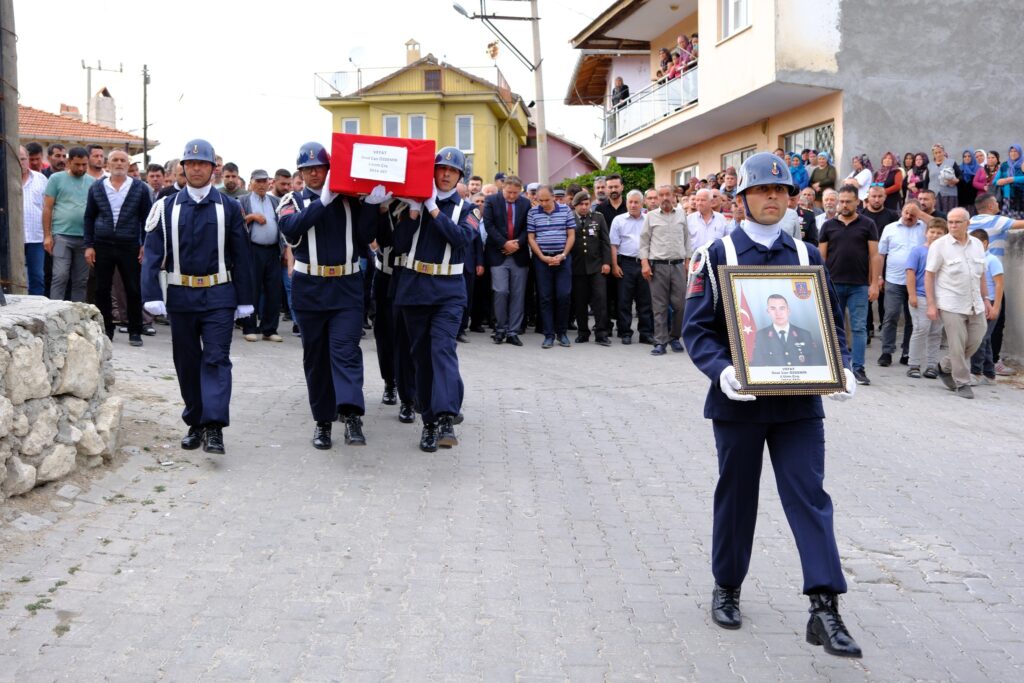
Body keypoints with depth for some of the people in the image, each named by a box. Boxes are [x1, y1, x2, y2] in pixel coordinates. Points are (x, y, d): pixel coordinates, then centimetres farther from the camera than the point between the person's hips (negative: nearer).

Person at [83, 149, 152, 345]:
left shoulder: (140, 188, 3)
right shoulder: (96, 188, 7)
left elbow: (146, 218, 5)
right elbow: (89, 218, 9)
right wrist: (88, 245, 2)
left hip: (130, 247, -1)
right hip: (102, 246, 2)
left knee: (134, 290, 1)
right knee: (102, 290, 5)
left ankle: (135, 332, 11)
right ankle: (106, 330, 16)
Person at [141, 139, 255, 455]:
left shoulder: (228, 207, 3)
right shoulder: (167, 207, 4)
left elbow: (240, 255, 5)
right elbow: (153, 253, 0)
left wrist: (244, 300, 2)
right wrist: (152, 296, -11)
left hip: (218, 297, -2)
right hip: (181, 297, 2)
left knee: (216, 359, -9)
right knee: (187, 363, 9)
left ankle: (214, 426, -11)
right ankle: (195, 423, 21)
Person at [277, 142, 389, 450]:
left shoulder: (350, 200, 7)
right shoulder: (292, 201, 6)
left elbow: (366, 237, -2)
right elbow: (291, 229, -16)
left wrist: (371, 204, -15)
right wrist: (324, 200, -22)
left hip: (347, 288, -1)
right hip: (309, 290, 1)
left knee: (345, 349, -13)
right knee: (315, 356, 7)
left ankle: (351, 415, -25)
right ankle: (322, 420, 15)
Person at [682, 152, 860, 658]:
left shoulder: (807, 256, 8)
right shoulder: (716, 255, -2)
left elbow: (832, 322, 10)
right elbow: (696, 327, -6)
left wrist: (841, 369, -9)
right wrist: (722, 370, -24)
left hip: (799, 401, 2)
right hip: (738, 401, -2)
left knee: (809, 496, -3)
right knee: (736, 495, 10)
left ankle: (825, 609, -2)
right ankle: (726, 589, 28)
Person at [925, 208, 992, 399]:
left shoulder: (977, 244, 10)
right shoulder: (940, 245, -5)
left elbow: (981, 275, 17)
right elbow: (929, 275, -6)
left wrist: (986, 300, 14)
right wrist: (931, 304, -11)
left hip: (975, 305, 5)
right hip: (951, 305, -5)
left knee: (975, 341, 8)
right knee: (957, 345, -3)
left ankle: (945, 367, 29)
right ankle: (962, 383, 10)